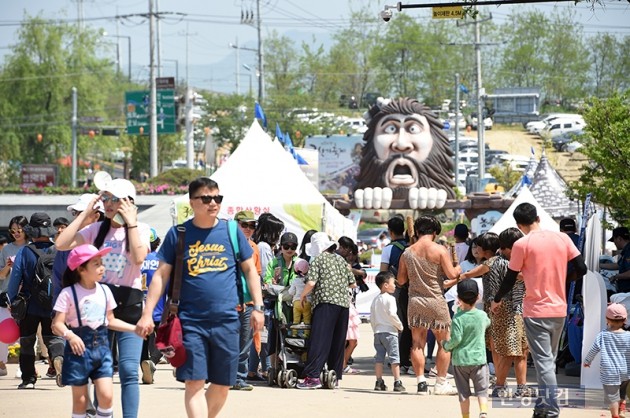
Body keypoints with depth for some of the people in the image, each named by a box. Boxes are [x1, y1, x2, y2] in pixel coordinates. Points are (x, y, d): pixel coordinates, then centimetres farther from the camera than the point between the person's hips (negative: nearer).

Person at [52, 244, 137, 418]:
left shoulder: (104, 291, 7)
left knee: (106, 395, -6)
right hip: (79, 347, -4)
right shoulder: (69, 293, -8)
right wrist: (70, 336, -30)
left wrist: (134, 328, 10)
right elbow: (57, 324, -11)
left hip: (101, 346, 4)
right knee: (80, 399, 2)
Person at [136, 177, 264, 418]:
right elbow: (161, 275, 3)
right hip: (191, 321, -2)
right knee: (194, 382, -9)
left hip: (226, 321, 2)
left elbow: (250, 270, 12)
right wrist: (147, 314, -3)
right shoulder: (178, 234, 3)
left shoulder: (231, 231, 6)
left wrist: (257, 307, 4)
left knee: (222, 384, 6)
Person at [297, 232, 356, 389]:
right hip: (344, 303, 6)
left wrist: (303, 294, 7)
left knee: (319, 341, -11)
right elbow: (352, 283, 18)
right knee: (338, 342, 10)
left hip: (326, 302, -6)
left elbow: (311, 283, -10)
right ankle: (335, 376, 11)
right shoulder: (340, 260, 18)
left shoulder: (317, 260, 1)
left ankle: (313, 376, -20)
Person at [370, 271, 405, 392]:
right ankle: (397, 382, -8)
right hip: (389, 332, -7)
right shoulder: (390, 299, -10)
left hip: (378, 332, 7)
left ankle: (379, 382, 9)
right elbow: (392, 315, -17)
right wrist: (400, 325, -4)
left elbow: (372, 318, 14)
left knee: (379, 357, 9)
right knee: (394, 357, -5)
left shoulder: (375, 300, 13)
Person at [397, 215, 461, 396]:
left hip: (415, 300, 3)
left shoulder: (407, 253, 3)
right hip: (435, 300, -3)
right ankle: (441, 383, 6)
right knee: (444, 341, 8)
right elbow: (451, 274, -9)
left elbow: (401, 280, 8)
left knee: (417, 342, 6)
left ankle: (421, 382, 0)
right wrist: (459, 269, 12)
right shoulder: (440, 250, -8)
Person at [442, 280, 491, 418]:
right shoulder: (482, 315, -1)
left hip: (460, 360, -1)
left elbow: (456, 339, -18)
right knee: (481, 390, 3)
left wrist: (446, 345, 2)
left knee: (463, 392, 8)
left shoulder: (458, 317, -11)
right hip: (478, 359, 1)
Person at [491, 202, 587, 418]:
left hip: (536, 311, -5)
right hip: (559, 310, 5)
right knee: (550, 360, 18)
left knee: (544, 362, -5)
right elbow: (581, 269, 1)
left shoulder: (522, 245, -10)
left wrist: (496, 300, 13)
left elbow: (510, 279, -4)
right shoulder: (562, 238, 1)